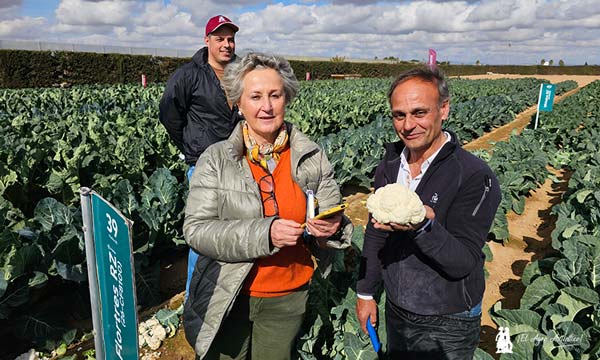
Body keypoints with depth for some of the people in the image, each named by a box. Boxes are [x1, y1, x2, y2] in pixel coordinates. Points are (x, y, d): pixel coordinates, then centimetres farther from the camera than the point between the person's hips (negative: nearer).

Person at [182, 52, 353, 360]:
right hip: (227, 299, -1)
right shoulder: (215, 159, -10)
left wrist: (333, 228, -23)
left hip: (288, 299, 2)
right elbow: (196, 229, -15)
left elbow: (334, 219, 1)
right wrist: (265, 233, -27)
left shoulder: (313, 157, -5)